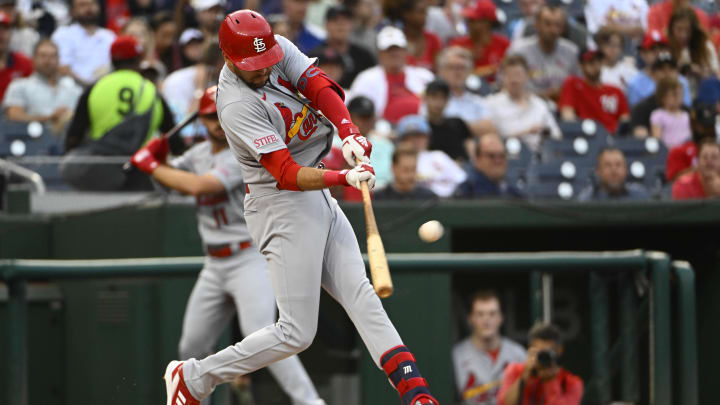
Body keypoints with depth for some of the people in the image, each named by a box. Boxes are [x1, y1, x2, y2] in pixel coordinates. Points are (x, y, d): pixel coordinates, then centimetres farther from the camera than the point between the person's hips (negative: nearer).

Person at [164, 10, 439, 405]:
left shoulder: (280, 49, -2)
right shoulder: (237, 105, -24)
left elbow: (321, 87, -11)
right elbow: (287, 175, -28)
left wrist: (348, 132, -28)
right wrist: (343, 178, -40)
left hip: (319, 196, 8)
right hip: (282, 205, -8)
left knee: (361, 296, 0)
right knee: (297, 332, -7)